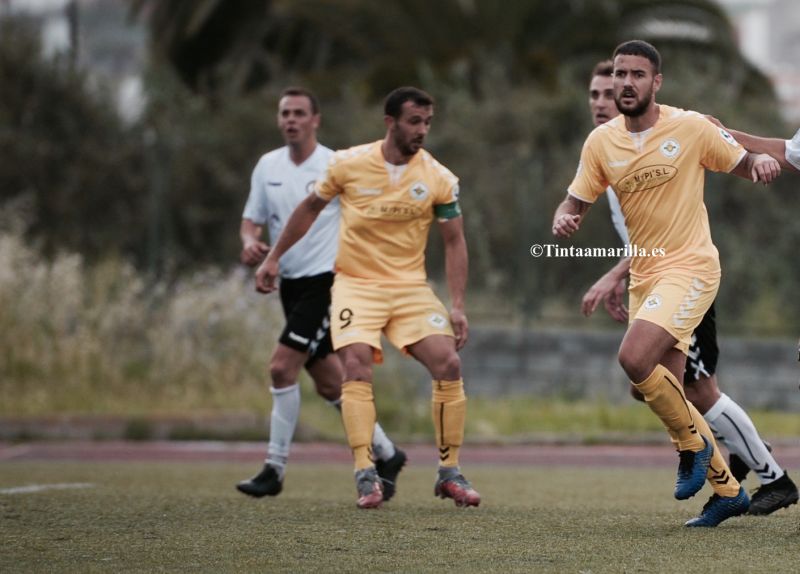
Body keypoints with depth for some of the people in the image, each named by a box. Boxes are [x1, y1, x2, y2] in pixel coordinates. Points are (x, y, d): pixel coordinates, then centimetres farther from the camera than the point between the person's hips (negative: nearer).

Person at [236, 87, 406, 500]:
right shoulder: (268, 166, 7)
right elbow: (252, 218, 12)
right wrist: (250, 241, -10)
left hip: (326, 281, -7)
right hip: (291, 284, 7)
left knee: (282, 367, -17)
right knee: (329, 383, 11)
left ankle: (275, 469, -11)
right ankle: (385, 454, 27)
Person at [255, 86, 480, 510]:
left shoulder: (439, 179, -6)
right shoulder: (349, 164, -7)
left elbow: (454, 242, 0)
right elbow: (310, 208, 8)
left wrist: (457, 306, -8)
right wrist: (273, 259, 10)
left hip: (411, 286, 1)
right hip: (356, 283, -1)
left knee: (448, 364, -13)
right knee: (357, 367, -22)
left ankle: (449, 472, 0)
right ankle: (365, 475, -20)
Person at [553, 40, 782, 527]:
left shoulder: (691, 128, -8)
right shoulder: (601, 142, 4)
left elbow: (745, 164, 3)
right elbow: (577, 201, 8)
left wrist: (762, 163, -21)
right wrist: (563, 220, -15)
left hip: (690, 267, -6)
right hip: (643, 274, 6)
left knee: (634, 358, -26)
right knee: (668, 394, 6)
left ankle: (693, 444, -2)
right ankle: (728, 490, 22)